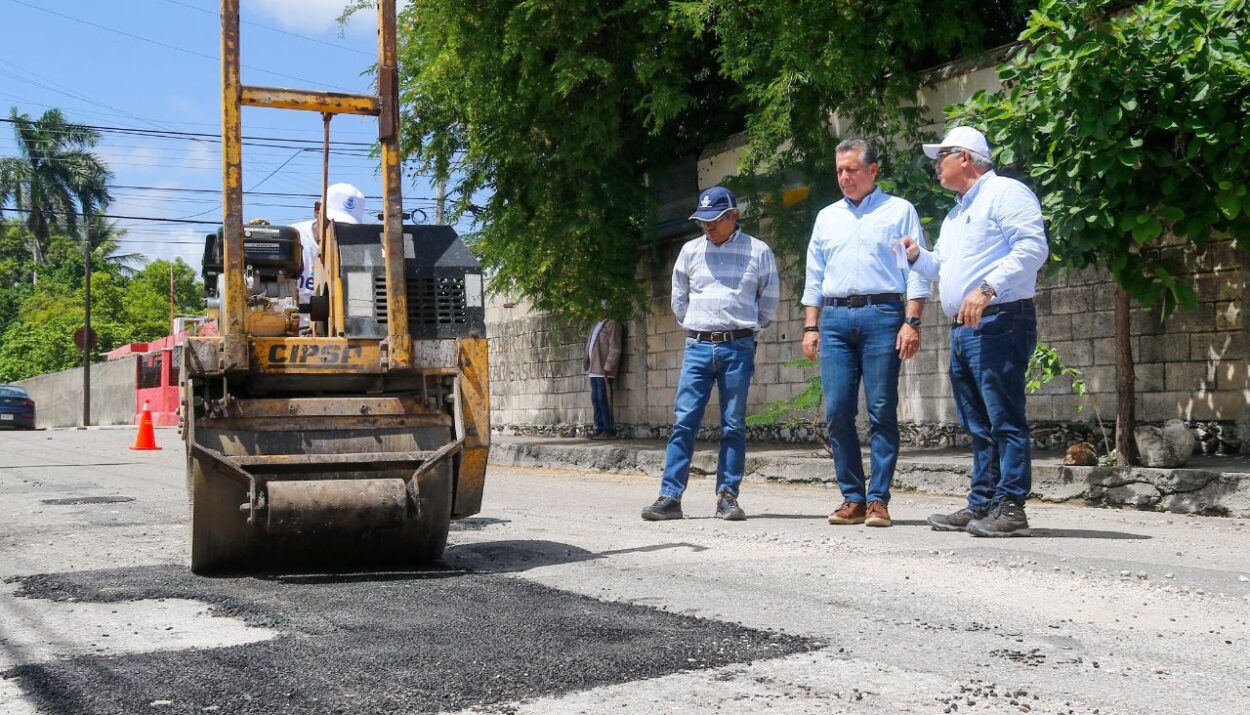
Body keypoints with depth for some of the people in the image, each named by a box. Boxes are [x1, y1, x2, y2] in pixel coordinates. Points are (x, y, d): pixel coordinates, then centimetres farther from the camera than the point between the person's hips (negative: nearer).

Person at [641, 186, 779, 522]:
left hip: (738, 348, -2)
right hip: (697, 346, 2)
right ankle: (670, 497, -3)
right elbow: (679, 299, 20)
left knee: (734, 426, 2)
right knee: (684, 421, -4)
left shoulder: (758, 252, 3)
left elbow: (769, 302, 12)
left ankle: (727, 497, 8)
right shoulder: (690, 251, 9)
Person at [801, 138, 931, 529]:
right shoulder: (827, 217, 20)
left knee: (882, 412, -4)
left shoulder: (899, 211, 8)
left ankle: (878, 500, 0)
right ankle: (852, 498, 6)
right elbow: (814, 277, 21)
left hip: (882, 314, -4)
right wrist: (810, 327, 13)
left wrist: (911, 322, -8)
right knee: (837, 411, -1)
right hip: (835, 318, 4)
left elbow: (916, 270, 2)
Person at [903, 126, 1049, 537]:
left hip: (999, 323, -10)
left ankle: (1010, 508, -9)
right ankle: (981, 506, 15)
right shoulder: (956, 213, 25)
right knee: (977, 426, 11)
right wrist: (917, 256, 11)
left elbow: (1033, 248, -17)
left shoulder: (1004, 193, -5)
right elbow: (945, 269, 31)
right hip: (963, 329, 10)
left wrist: (987, 289, -25)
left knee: (1005, 420, -10)